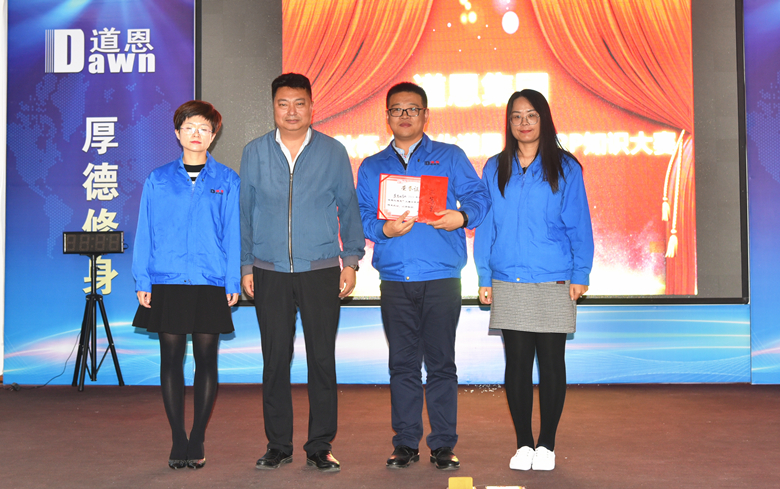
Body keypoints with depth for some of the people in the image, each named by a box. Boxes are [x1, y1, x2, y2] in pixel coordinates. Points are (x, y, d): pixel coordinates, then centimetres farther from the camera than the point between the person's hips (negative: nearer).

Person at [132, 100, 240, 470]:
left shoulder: (227, 181, 6)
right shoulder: (158, 181, 8)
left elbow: (233, 234, 4)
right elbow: (145, 232, 8)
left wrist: (232, 281, -3)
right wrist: (143, 280, 1)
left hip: (211, 285, -1)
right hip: (167, 283, 1)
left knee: (206, 360, 4)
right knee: (171, 360, 4)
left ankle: (198, 441, 16)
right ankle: (178, 442, 15)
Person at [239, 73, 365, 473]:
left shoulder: (333, 152, 5)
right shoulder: (254, 153, 8)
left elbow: (349, 208, 9)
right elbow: (244, 212, 11)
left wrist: (351, 260, 3)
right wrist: (245, 265, 6)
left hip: (321, 271, -1)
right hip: (270, 273, 1)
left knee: (322, 359, 0)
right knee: (275, 359, 4)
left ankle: (320, 446, 12)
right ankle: (278, 445, 17)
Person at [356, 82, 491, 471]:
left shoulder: (450, 157, 10)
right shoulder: (371, 167, 16)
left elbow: (479, 197, 3)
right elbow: (360, 217, 8)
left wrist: (462, 216, -18)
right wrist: (384, 229, -12)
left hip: (441, 278, -2)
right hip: (395, 280, 2)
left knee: (441, 363, 1)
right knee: (402, 363, 5)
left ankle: (443, 444, 10)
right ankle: (405, 443, 15)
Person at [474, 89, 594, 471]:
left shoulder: (564, 168, 3)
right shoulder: (495, 169, 9)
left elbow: (579, 224, 3)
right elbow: (485, 225, 10)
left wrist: (580, 274, -4)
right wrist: (484, 278, 5)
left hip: (554, 282, -1)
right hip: (508, 283, 2)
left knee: (551, 362, 4)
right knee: (517, 363, 5)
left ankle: (546, 444, 16)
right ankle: (523, 444, 16)